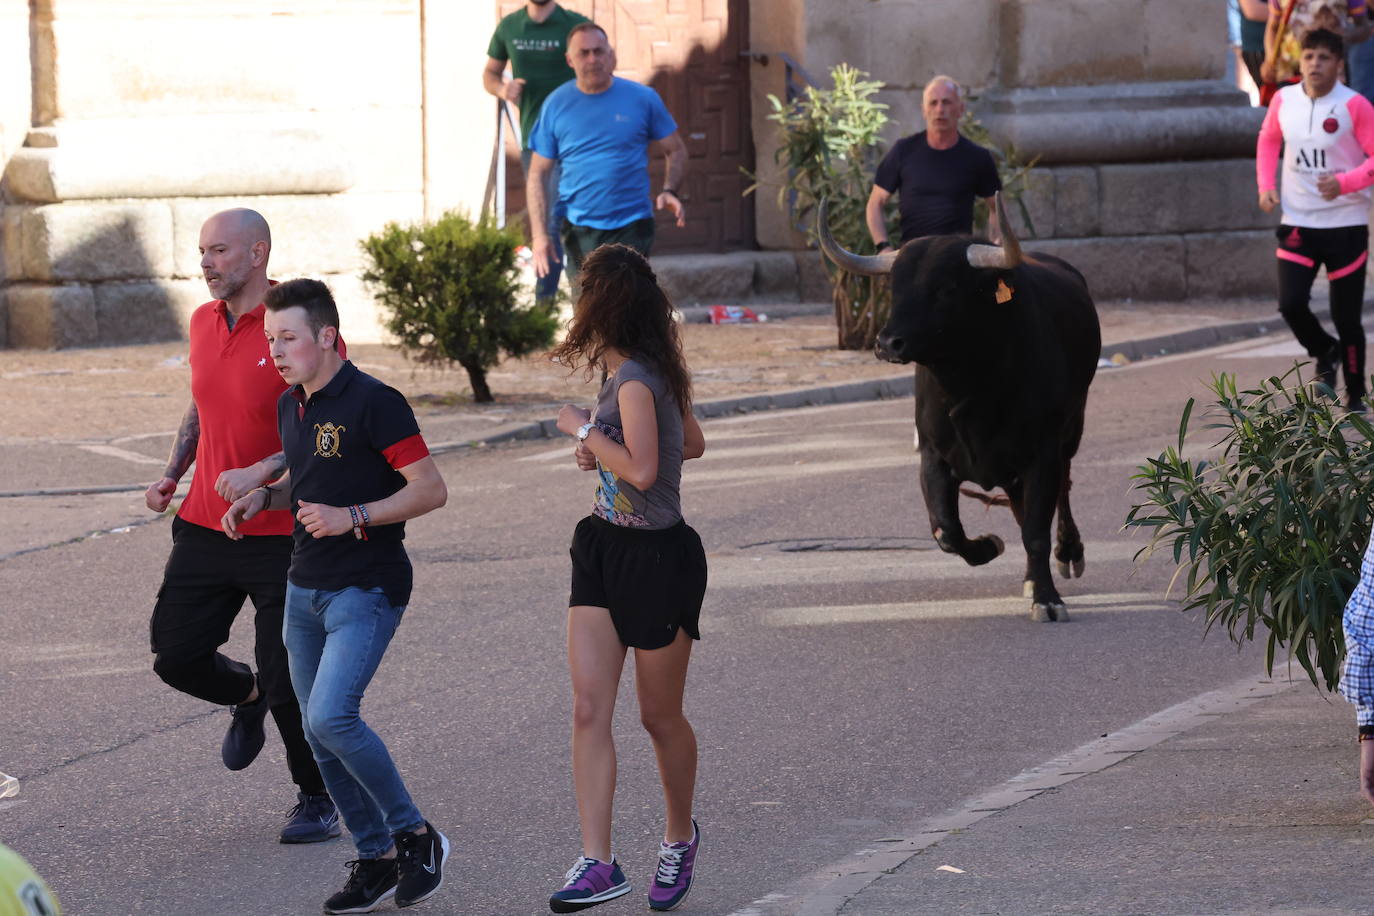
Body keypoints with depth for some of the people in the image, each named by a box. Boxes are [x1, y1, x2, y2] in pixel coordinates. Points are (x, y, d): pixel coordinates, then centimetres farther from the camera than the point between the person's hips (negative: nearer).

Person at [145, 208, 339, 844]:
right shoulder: (204, 322, 9)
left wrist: (262, 472, -26)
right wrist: (171, 476, 12)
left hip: (281, 535, -6)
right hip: (204, 529, 6)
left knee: (287, 683, -4)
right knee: (175, 657, 2)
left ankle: (316, 801, 17)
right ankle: (248, 698, 34)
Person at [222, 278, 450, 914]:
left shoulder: (373, 403, -15)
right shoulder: (290, 407, 10)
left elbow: (431, 489, -15)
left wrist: (353, 517, -24)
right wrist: (262, 498, 6)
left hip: (366, 591, -8)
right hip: (304, 589, 8)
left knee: (330, 717, -21)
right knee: (320, 734, 8)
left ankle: (415, 836, -5)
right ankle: (376, 859, 19)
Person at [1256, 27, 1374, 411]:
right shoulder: (1283, 100, 1)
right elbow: (1268, 140, 20)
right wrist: (1266, 185, 7)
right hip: (1298, 222, 3)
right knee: (1290, 304, -10)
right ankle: (1325, 352, 21)